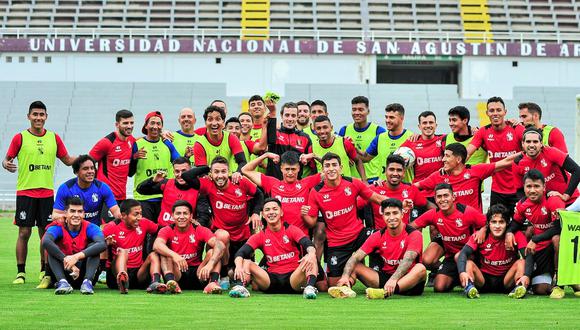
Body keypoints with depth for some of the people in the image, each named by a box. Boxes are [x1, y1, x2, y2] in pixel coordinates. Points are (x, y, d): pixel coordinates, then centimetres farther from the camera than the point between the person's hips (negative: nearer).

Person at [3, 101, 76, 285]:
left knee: (46, 233, 4)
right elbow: (7, 159, 2)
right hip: (25, 192, -3)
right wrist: (7, 165, -21)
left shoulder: (54, 138, 8)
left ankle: (44, 271, 14)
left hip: (47, 192, 3)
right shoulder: (20, 138, -1)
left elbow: (67, 160, 15)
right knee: (24, 233, -3)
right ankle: (21, 272, 4)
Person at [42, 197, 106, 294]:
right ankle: (62, 282, -39)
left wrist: (77, 256, -40)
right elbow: (46, 241, -33)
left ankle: (87, 282, -36)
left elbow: (102, 244, -30)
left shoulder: (90, 228, -7)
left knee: (93, 246, -20)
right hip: (64, 273, 0)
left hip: (84, 273, 0)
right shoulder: (58, 228, -9)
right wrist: (66, 260, -39)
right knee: (52, 248, -21)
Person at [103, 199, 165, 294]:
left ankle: (155, 283, -46)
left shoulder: (143, 223, 7)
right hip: (116, 272, -4)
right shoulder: (112, 227, -3)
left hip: (138, 272, 4)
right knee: (123, 252, -28)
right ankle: (122, 282, -58)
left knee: (153, 255, -16)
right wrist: (106, 243, -25)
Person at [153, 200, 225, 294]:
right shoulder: (167, 231, -1)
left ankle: (213, 282, -42)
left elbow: (220, 246, -19)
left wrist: (209, 265, -39)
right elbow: (157, 245, -24)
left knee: (212, 251, -18)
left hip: (197, 273, 0)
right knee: (165, 252, -21)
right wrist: (174, 255, -44)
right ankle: (170, 281, -46)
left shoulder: (200, 230, -2)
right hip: (177, 273, 0)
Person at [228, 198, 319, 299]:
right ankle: (241, 287, -40)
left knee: (310, 260, -28)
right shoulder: (260, 236, 7)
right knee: (246, 262, -18)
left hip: (293, 277, -2)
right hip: (272, 278, 2)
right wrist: (239, 266, -32)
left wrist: (311, 254, -43)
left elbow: (308, 244, -17)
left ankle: (309, 287, -46)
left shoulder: (291, 230, 2)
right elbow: (241, 252, -7)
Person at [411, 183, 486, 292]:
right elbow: (411, 227, -6)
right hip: (450, 254, 2)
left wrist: (482, 230, -29)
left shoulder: (467, 211, -20)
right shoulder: (433, 214, -11)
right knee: (439, 287, -11)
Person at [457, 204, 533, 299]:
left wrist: (526, 276, -44)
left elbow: (528, 256, -23)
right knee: (468, 262, -22)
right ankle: (469, 286, -43)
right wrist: (462, 272, -42)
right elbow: (463, 254, -21)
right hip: (484, 279, 1)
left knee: (521, 262, -23)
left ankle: (519, 287, -43)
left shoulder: (516, 236, -11)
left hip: (506, 280, -1)